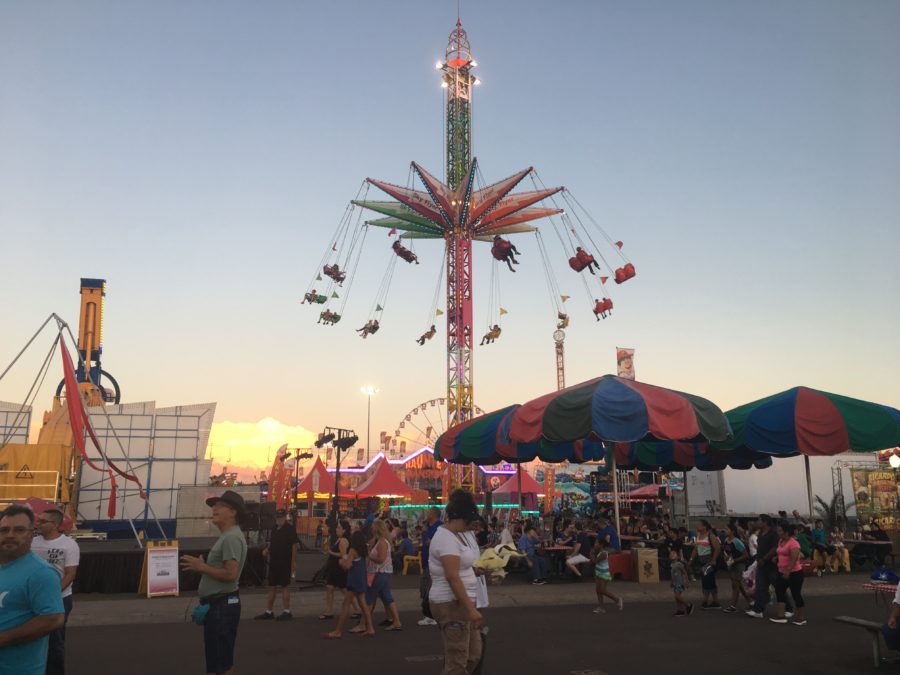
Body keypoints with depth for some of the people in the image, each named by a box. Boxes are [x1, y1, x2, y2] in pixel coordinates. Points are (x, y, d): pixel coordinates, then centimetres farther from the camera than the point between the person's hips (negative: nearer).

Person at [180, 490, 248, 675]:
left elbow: (230, 574, -26)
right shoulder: (226, 536, 16)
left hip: (222, 605, -11)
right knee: (221, 660, 17)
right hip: (218, 604, 11)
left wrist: (202, 567, -17)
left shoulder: (232, 537, -18)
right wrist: (201, 566, 12)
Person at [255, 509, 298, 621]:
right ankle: (269, 612, 21)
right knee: (272, 587, 12)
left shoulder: (289, 528, -11)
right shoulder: (275, 529, 11)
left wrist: (293, 560, -18)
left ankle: (286, 612, 8)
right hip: (274, 562, 7)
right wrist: (267, 550, 4)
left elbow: (294, 544, -14)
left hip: (284, 563, -7)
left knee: (285, 586, 0)